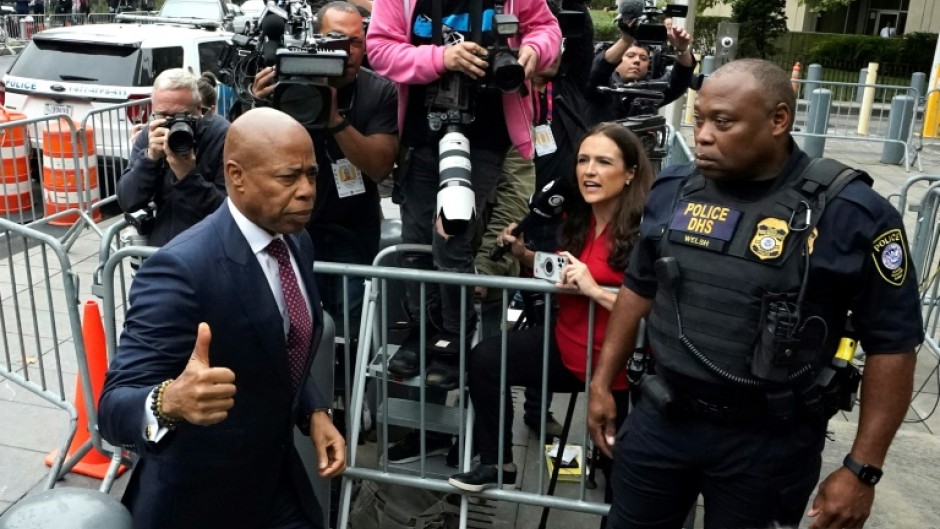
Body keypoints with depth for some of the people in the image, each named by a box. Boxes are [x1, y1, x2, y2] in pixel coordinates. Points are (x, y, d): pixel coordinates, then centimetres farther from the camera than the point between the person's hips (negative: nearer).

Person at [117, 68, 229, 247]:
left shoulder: (223, 136, -13)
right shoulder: (148, 136, 2)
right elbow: (127, 202, -4)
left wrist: (189, 175, -26)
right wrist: (150, 157, -16)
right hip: (156, 248, 5)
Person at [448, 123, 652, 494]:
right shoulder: (576, 219, 1)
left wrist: (595, 291, -33)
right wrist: (525, 255, -2)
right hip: (566, 348, 7)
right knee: (484, 360, -5)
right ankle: (498, 464, 10)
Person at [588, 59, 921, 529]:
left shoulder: (851, 213, -14)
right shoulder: (672, 191, -2)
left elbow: (892, 345, -9)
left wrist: (862, 469, -9)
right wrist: (602, 383, 10)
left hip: (768, 441, -3)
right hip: (661, 419, 4)